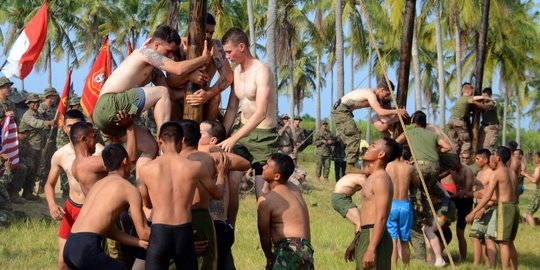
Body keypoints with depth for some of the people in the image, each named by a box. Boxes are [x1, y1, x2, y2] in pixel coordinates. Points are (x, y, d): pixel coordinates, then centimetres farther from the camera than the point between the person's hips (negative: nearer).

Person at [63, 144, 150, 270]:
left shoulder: (98, 184, 27)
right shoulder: (130, 189, 3)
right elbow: (144, 233, 4)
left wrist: (138, 242, 21)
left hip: (69, 248, 8)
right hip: (87, 249, -8)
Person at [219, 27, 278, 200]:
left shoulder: (261, 71, -18)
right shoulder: (237, 71, 9)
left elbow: (261, 113, -28)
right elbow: (232, 109, 13)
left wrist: (234, 139, -34)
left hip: (263, 136, -7)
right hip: (242, 129, 7)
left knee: (262, 192, -8)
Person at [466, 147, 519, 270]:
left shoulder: (496, 173, -9)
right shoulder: (512, 173, 14)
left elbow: (487, 196, -16)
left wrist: (473, 212, -16)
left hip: (504, 208, -8)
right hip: (514, 207, 8)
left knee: (503, 243, -7)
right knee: (509, 242, 16)